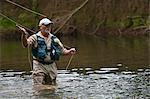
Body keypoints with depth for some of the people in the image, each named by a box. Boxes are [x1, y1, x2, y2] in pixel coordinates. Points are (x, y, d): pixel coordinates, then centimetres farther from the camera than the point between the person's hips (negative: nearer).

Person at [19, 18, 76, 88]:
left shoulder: (54, 39, 12)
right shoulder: (35, 38, -2)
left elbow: (62, 50, 17)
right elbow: (26, 44, -19)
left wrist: (69, 52, -4)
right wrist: (24, 35, -38)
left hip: (52, 66, 5)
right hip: (39, 66, -5)